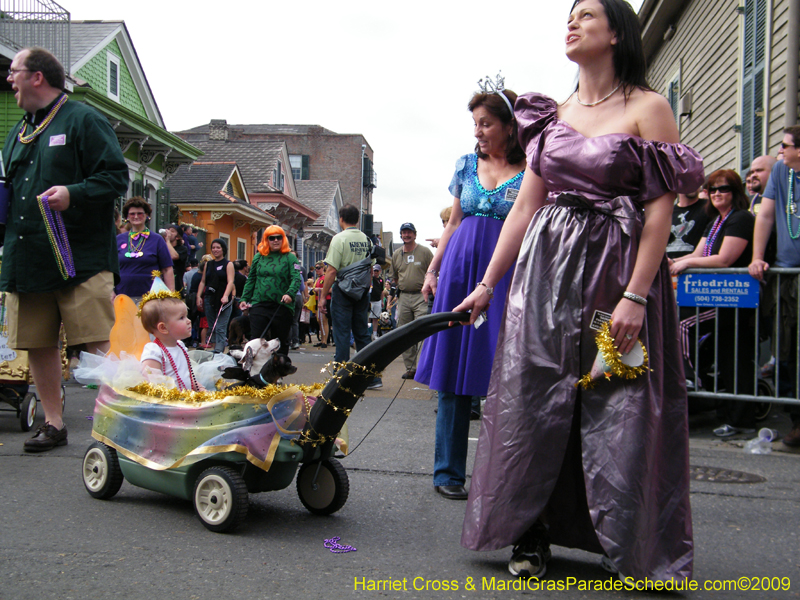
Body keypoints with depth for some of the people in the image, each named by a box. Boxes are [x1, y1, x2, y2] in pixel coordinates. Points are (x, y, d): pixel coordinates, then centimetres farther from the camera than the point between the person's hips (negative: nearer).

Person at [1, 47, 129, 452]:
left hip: (80, 257, -7)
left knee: (99, 347, -8)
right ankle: (53, 423, 22)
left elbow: (116, 178, -10)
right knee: (37, 345, 10)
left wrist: (73, 194, -24)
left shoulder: (84, 120, -1)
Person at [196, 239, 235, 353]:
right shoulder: (208, 264, 16)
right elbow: (203, 282, 16)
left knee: (220, 329, -11)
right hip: (209, 299, 5)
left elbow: (230, 281, -11)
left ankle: (218, 352, -19)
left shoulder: (228, 264, 1)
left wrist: (225, 296, -26)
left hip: (223, 300, -5)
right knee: (211, 328, 7)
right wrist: (199, 296, 3)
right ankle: (213, 348, 12)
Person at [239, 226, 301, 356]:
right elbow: (251, 280, 17)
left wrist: (289, 294, -28)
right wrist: (244, 299, 9)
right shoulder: (259, 257, 13)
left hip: (282, 306, -2)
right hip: (259, 305, 2)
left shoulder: (290, 258, 2)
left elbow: (296, 278, -11)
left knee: (281, 342, 7)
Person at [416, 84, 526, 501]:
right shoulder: (467, 165, 13)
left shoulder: (531, 171, 0)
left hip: (507, 275, -3)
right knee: (453, 375, 4)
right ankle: (448, 471, 13)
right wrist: (432, 269, 10)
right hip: (460, 270, 4)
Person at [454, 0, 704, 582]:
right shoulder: (553, 115, 12)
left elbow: (660, 211, -9)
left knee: (619, 410, -1)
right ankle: (533, 534, 18)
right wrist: (487, 284, 8)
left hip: (618, 270, -4)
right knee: (536, 398, 4)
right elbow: (525, 207, 11)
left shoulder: (648, 108, -2)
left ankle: (634, 547, 15)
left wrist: (635, 295, -17)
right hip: (547, 270, 5)